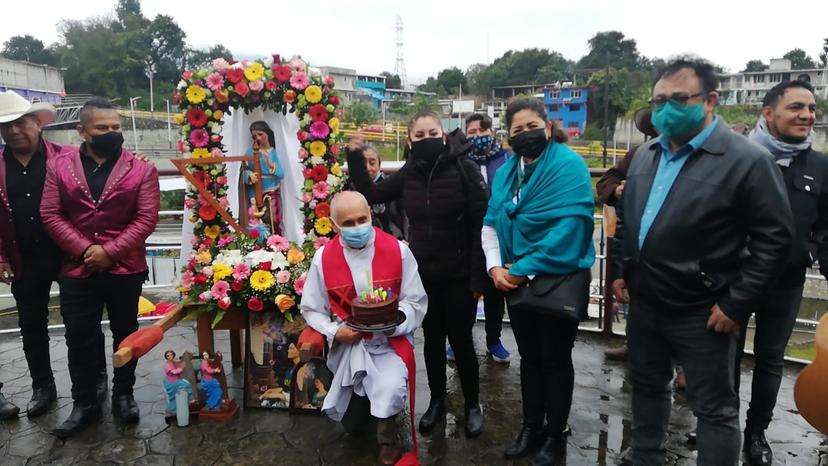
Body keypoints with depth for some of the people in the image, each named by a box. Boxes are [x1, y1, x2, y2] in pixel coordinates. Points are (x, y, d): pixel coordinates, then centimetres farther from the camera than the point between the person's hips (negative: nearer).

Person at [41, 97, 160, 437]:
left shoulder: (141, 170, -3)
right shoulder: (59, 167, 3)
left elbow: (146, 218, -9)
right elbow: (50, 215, -2)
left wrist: (110, 252, -16)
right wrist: (85, 249, -13)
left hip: (125, 270, -1)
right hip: (76, 271, 1)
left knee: (125, 334, 12)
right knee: (79, 339, 8)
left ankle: (123, 395, 29)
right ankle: (84, 403, 23)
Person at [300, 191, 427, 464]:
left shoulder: (397, 250, -10)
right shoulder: (323, 258, -7)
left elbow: (415, 301, -5)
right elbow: (311, 310, 2)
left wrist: (393, 322, -24)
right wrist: (335, 331, -16)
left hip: (390, 342, -2)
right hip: (347, 345, 2)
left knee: (390, 390, -30)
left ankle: (387, 441, 4)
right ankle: (362, 400, 45)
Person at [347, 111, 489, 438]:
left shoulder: (464, 169, -13)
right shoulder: (409, 174, 1)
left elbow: (482, 223, -15)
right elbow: (371, 194, 10)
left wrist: (478, 275, -18)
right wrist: (355, 157, -2)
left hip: (459, 274, -4)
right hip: (423, 274, 4)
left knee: (460, 339, 6)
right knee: (432, 339, 16)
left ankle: (472, 405, 28)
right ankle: (437, 401, 35)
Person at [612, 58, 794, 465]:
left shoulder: (747, 160, -14)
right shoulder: (645, 155, 6)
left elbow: (775, 238, -13)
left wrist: (734, 304, -15)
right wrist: (622, 271, 11)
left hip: (702, 314, -6)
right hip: (644, 303, 7)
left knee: (714, 409, 8)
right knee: (647, 387, 21)